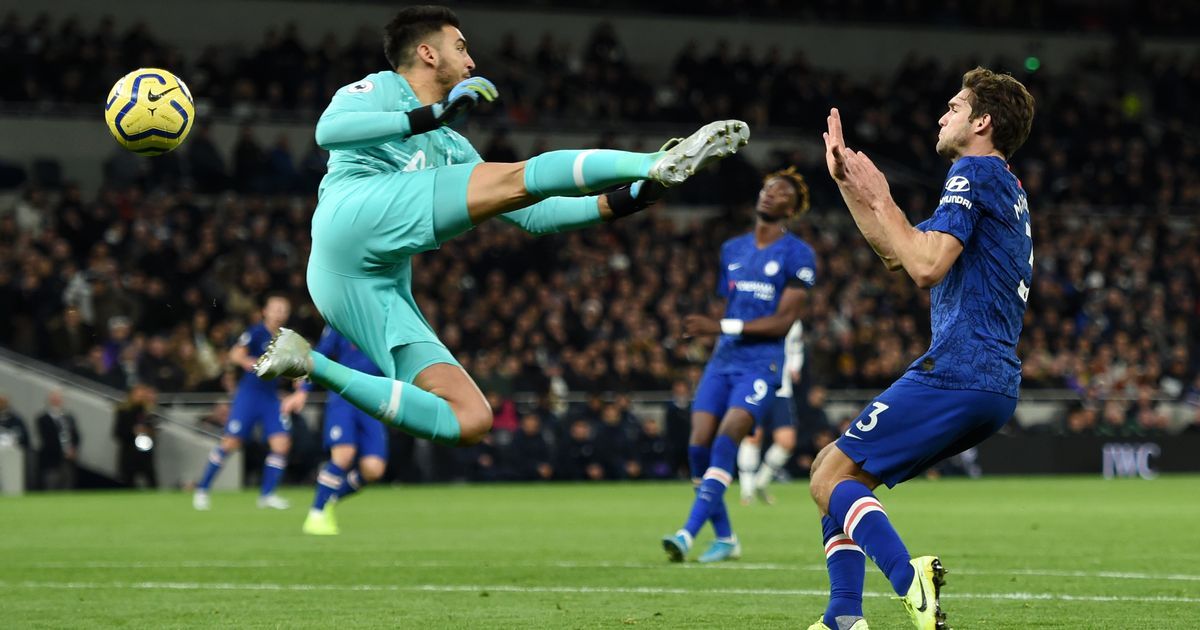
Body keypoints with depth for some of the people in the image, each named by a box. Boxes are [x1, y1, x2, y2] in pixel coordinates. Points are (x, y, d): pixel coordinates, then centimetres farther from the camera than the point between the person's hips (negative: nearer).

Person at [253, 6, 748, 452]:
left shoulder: (451, 147, 34)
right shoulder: (380, 90, 14)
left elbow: (531, 214, 32)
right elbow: (329, 130, -9)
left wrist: (617, 203, 20)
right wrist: (429, 116, -15)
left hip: (382, 289, 8)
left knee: (469, 422, -6)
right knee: (514, 178, -19)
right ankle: (657, 164, -26)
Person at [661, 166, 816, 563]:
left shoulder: (797, 255, -4)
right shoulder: (733, 249, 16)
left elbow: (783, 321, -11)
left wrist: (722, 326, -18)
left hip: (761, 363, -6)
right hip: (723, 359, 6)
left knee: (725, 441, -21)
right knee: (699, 446, -5)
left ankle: (689, 533, -25)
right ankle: (725, 539, 10)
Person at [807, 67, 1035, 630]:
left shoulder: (974, 172, -6)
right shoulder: (1008, 190, 25)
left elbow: (926, 266, -20)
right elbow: (898, 252, 31)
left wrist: (880, 199, -7)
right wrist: (846, 180, 30)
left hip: (957, 370, -10)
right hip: (996, 382, 10)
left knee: (832, 478, -11)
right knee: (841, 471, 15)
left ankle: (909, 580, -32)